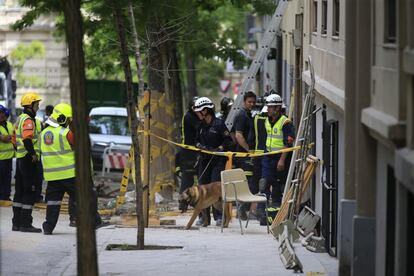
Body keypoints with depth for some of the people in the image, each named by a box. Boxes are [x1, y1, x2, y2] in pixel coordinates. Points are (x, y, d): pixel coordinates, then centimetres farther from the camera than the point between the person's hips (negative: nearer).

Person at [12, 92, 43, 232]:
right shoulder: (28, 120, -15)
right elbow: (27, 138, -30)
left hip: (20, 158, 10)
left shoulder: (20, 119, 16)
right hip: (30, 160, -10)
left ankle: (16, 223, 16)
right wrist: (33, 154, -23)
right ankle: (25, 224, -7)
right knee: (30, 192, -7)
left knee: (20, 192, 12)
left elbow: (15, 139, 23)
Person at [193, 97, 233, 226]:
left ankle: (219, 216, -7)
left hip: (217, 159, -7)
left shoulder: (218, 124, -8)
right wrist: (199, 146, 0)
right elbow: (197, 140, 21)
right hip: (204, 159, 7)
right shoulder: (201, 126, 11)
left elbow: (229, 141, -7)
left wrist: (219, 148, -17)